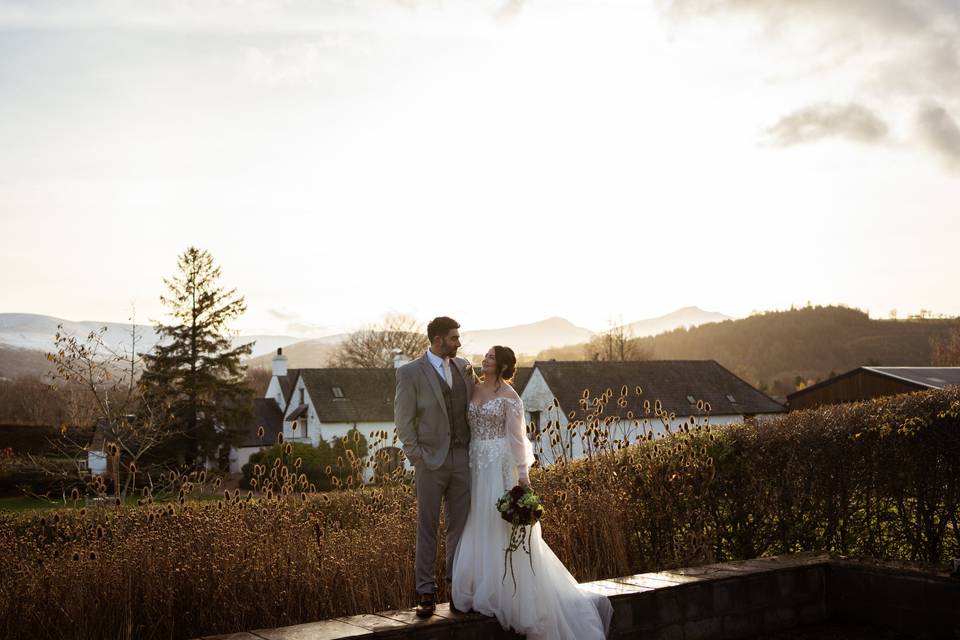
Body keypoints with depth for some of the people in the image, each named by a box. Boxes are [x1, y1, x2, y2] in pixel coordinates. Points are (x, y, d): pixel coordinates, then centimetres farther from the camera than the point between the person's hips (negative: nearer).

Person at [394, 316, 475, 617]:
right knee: (427, 527, 3)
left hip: (462, 458, 4)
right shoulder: (410, 372, -5)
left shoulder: (464, 367, 9)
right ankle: (426, 592, 10)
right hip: (431, 460, -4)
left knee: (460, 524, 9)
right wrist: (417, 458, -9)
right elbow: (404, 420, -4)